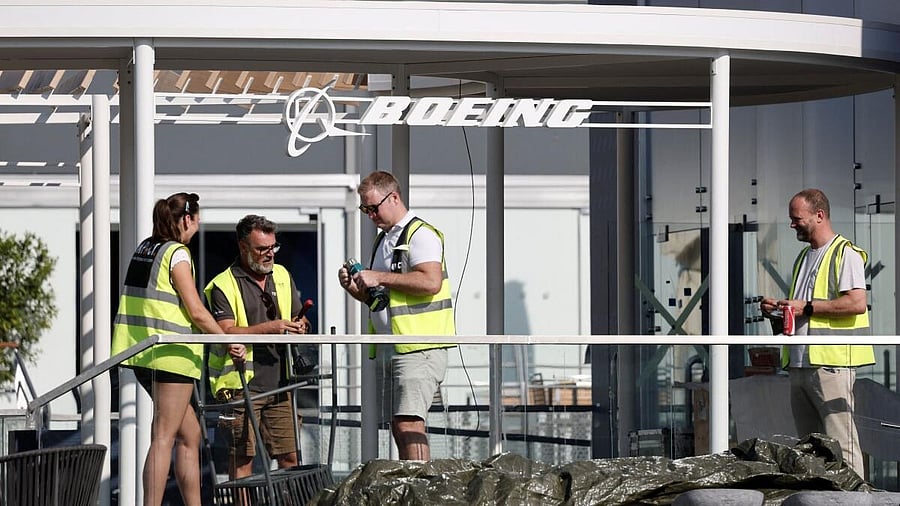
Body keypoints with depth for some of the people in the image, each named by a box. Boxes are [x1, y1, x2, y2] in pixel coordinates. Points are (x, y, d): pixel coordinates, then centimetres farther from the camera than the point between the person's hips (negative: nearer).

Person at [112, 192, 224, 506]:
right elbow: (196, 312, -15)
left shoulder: (144, 248, 14)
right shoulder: (177, 254, -10)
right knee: (164, 437, -8)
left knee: (189, 433, 15)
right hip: (171, 353, -9)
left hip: (141, 351, 9)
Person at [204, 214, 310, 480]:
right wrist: (268, 328, -24)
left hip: (279, 384, 5)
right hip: (242, 383, -5)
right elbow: (226, 332, -14)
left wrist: (300, 327, -2)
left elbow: (296, 318, 22)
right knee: (242, 455, -5)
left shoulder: (282, 276, 16)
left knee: (289, 456, 4)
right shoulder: (224, 285, -4)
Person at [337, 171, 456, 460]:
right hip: (391, 349, 10)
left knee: (408, 423, -19)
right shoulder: (384, 240, 23)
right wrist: (354, 287, 9)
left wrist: (379, 277, -16)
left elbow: (431, 282, -22)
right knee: (399, 426, 6)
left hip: (419, 348, -10)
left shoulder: (420, 235, -6)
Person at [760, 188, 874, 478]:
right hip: (800, 364, 9)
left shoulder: (845, 254, -4)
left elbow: (857, 303, -17)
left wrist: (806, 307, -15)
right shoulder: (804, 258, 24)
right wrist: (777, 312, 9)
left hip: (831, 364, -9)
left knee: (839, 443, -12)